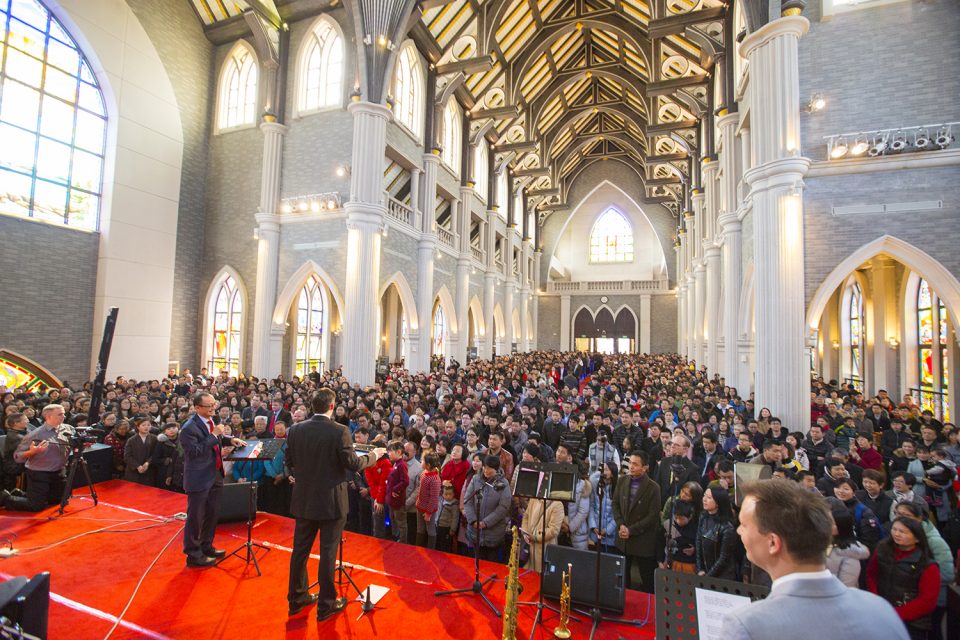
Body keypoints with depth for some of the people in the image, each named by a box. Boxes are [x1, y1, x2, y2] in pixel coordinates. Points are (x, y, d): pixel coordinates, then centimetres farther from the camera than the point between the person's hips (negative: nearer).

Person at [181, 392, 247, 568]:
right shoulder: (189, 428, -21)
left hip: (214, 476, 8)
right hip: (199, 479, -8)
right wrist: (214, 435, -27)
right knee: (196, 517, 7)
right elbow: (195, 451, -27)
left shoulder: (210, 421, 3)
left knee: (212, 514, 20)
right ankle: (193, 555, 23)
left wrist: (230, 440, 2)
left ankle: (206, 546, 37)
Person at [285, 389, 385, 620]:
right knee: (327, 553, 8)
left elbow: (290, 461, 6)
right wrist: (373, 455, 1)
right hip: (331, 502, -4)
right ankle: (326, 604, 21)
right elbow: (353, 464, -15)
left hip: (303, 500, 5)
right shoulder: (340, 431, -20)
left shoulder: (296, 430, -5)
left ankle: (297, 598, 34)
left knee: (300, 549, 18)